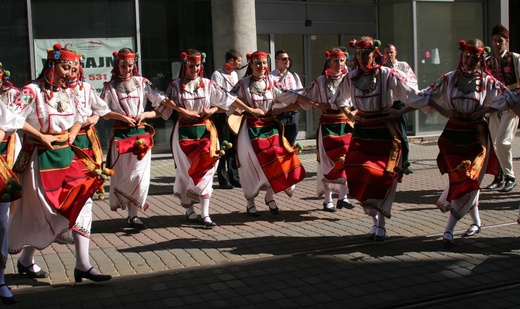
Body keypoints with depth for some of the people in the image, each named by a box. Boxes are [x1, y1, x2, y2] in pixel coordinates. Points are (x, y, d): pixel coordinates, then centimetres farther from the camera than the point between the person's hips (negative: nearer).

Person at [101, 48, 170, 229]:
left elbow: (163, 104, 0)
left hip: (141, 133, 0)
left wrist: (145, 115, -12)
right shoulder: (110, 87, 5)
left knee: (140, 175, -6)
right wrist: (122, 117, -16)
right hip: (120, 134, 0)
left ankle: (133, 215, 4)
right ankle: (132, 214, 15)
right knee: (122, 174, 2)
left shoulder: (142, 82, 6)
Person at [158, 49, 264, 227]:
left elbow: (228, 99, 8)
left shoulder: (207, 84, 6)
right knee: (187, 171, 3)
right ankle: (189, 208, 19)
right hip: (184, 132, -1)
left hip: (205, 131, 1)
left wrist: (250, 110, 7)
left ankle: (205, 214, -6)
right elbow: (165, 103, -9)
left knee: (205, 170, -6)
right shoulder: (175, 86, 2)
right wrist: (183, 111, -19)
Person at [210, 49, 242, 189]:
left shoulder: (234, 74, 15)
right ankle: (223, 179, 4)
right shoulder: (218, 74, -10)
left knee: (233, 146, 9)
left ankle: (234, 177, 17)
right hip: (221, 114, -7)